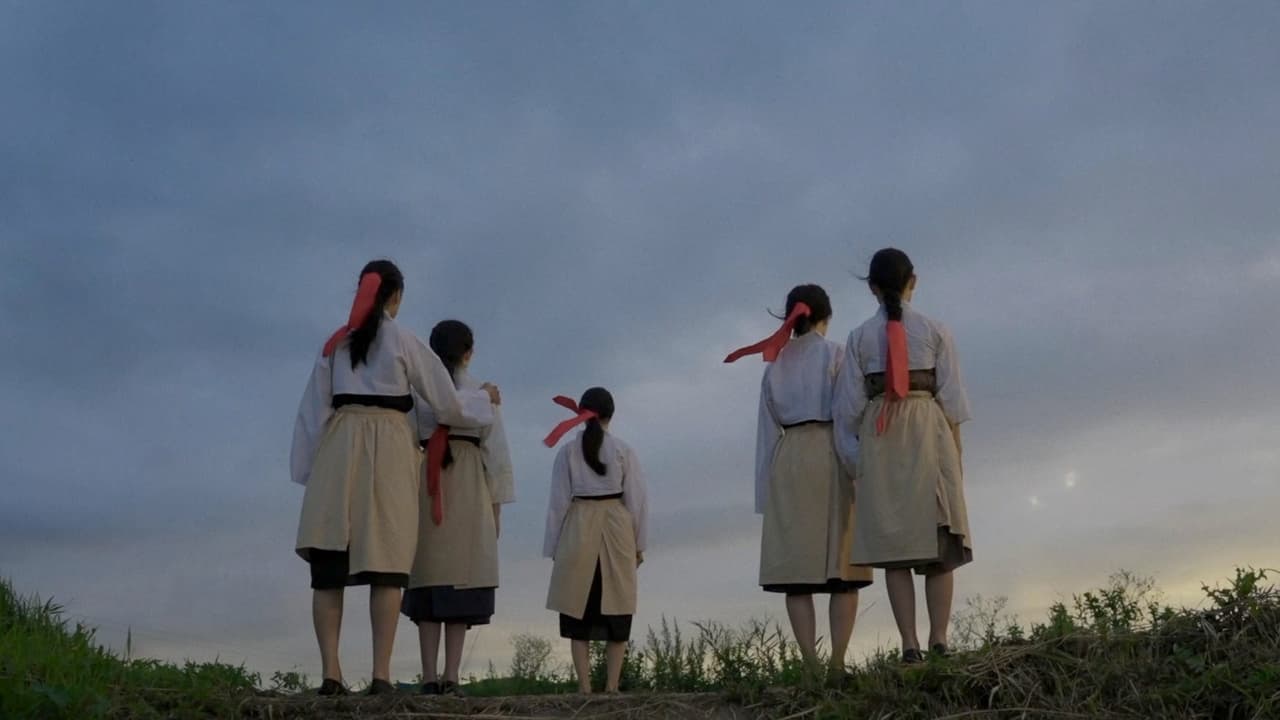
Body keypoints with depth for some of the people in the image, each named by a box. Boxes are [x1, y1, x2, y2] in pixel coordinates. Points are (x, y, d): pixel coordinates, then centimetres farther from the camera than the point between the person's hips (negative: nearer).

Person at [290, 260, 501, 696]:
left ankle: (330, 673, -2)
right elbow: (447, 403, 7)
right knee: (386, 562, -2)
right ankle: (381, 674, -6)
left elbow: (313, 410, 10)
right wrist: (484, 399, 25)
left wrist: (309, 468, 14)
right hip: (387, 446, -3)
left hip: (339, 445, 3)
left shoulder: (336, 343, 13)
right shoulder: (404, 342, 2)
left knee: (330, 565, 3)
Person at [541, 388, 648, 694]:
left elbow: (558, 501, -2)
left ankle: (584, 686, 3)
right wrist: (639, 544, 9)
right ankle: (612, 685, 7)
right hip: (616, 529, 0)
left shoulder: (568, 452, -3)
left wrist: (553, 547, 5)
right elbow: (636, 499, -1)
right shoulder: (624, 451, -2)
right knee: (616, 609, 9)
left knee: (578, 609, 7)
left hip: (578, 530, 0)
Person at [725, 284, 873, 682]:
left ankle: (811, 666, -5)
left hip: (788, 461, 3)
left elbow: (768, 427, 13)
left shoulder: (775, 363, 15)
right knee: (841, 565, -2)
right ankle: (837, 664, -10)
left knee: (798, 566, 1)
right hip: (832, 455, -3)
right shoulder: (837, 353, 3)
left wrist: (766, 490, 12)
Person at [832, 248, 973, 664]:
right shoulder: (936, 331, 3)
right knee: (938, 542, 4)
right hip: (928, 432, 0)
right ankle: (939, 638, -5)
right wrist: (955, 454, 6)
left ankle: (910, 644, -4)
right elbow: (951, 398, 0)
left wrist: (854, 458, 5)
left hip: (879, 440, 1)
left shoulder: (859, 338, 4)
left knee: (894, 544, 1)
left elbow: (849, 405, 0)